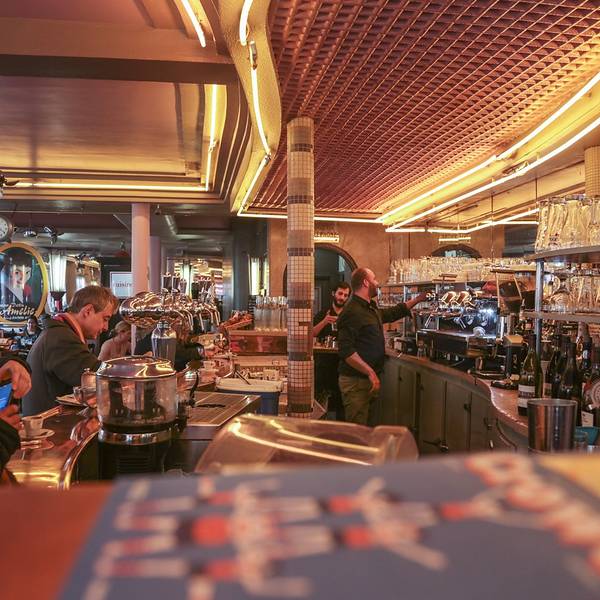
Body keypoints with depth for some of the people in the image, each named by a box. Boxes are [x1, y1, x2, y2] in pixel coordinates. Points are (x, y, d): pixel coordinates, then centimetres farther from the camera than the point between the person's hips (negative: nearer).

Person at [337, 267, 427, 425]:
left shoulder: (371, 309, 14)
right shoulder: (352, 312, -17)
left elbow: (393, 313, 33)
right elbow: (346, 350, -24)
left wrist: (418, 299, 36)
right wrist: (370, 372, -24)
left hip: (369, 379, 10)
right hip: (356, 381, -10)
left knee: (366, 424, 16)